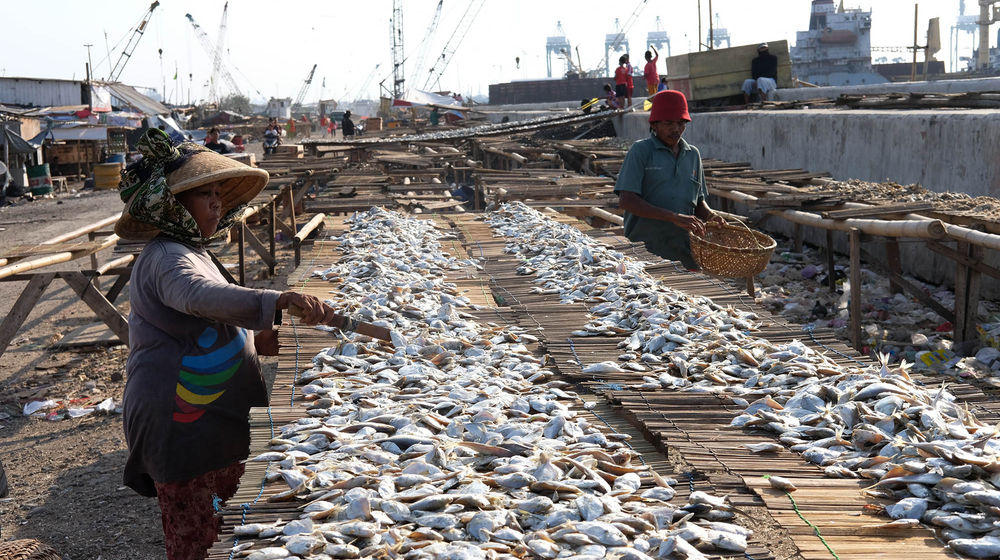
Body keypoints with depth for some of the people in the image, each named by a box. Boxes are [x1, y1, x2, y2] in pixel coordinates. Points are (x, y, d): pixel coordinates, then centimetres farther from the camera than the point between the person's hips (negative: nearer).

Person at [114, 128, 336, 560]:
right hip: (181, 425, -10)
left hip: (216, 421, 10)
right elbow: (200, 296, -41)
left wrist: (255, 341, 7)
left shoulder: (191, 252, 16)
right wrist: (277, 301, -54)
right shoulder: (168, 258, -18)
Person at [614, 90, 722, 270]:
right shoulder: (641, 151, -1)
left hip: (685, 251, 5)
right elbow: (626, 201, -12)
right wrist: (674, 217, -20)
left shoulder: (693, 154, 16)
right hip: (645, 249, -5)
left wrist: (710, 216, -1)